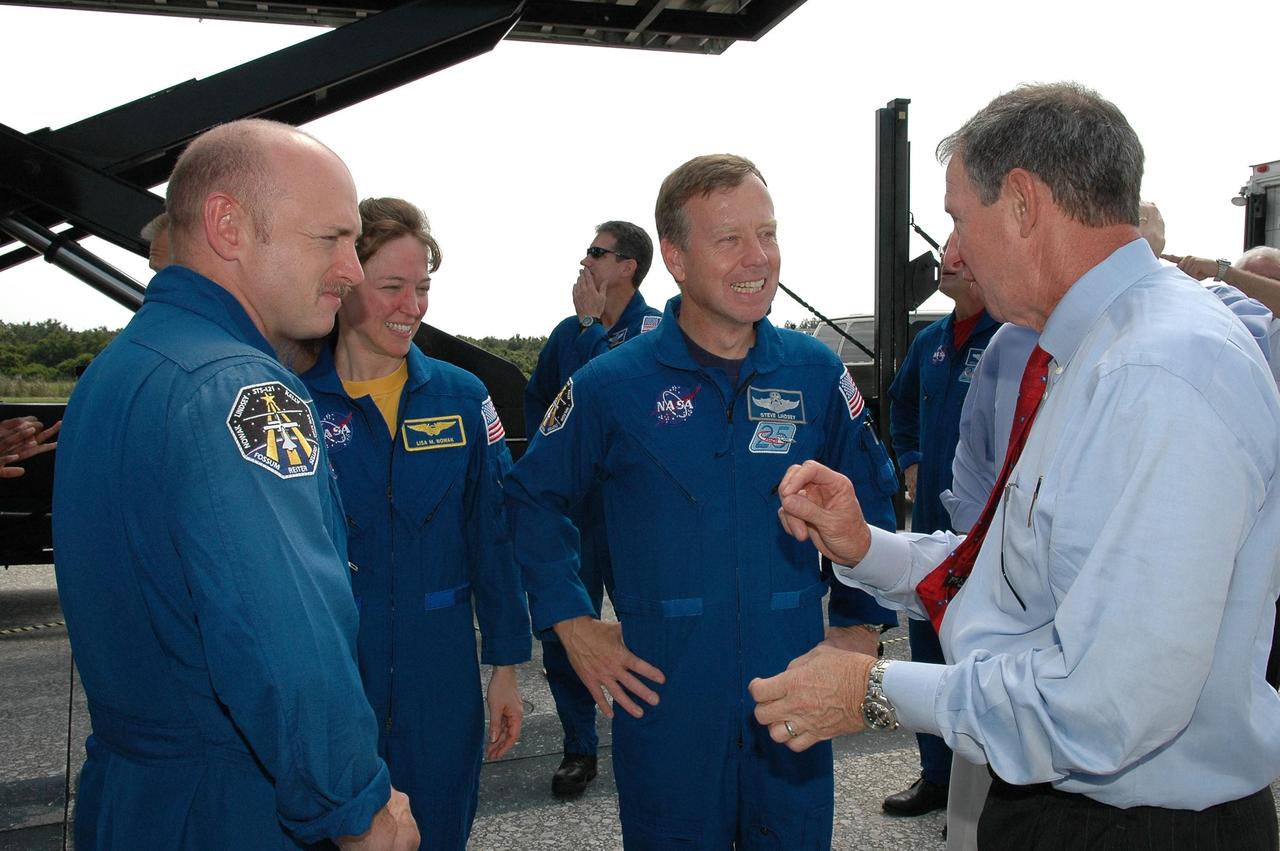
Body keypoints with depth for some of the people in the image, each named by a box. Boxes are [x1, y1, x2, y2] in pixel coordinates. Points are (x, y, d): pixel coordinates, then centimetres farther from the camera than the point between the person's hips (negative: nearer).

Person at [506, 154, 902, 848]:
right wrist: (570, 622, -1)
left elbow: (871, 496, 12)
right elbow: (533, 498, 5)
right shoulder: (611, 385, -7)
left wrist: (861, 626, 7)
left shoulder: (816, 373, -1)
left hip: (792, 692, 2)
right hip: (662, 694, -2)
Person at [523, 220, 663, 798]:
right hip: (571, 501, 5)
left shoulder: (655, 330, -9)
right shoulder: (567, 332, 8)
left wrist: (590, 322, -15)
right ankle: (579, 749, 24)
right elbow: (536, 396, 23)